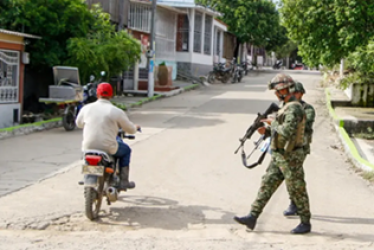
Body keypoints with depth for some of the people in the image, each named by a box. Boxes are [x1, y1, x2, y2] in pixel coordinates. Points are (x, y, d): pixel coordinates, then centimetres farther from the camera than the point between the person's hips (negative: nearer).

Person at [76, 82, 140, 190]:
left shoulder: (86, 108, 1)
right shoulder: (117, 112, -8)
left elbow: (78, 123, 20)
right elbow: (130, 129, 2)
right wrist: (136, 127, 27)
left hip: (88, 147, 4)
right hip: (108, 148, -3)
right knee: (126, 150, 26)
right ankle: (123, 182, 25)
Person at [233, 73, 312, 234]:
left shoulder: (293, 109, -19)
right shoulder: (288, 107, 14)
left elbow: (287, 132, -31)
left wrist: (273, 123, -15)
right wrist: (267, 131, 7)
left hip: (290, 157, -10)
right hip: (279, 156, 10)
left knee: (297, 191, 2)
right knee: (267, 185, 6)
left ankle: (305, 223, 15)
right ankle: (252, 218, 7)